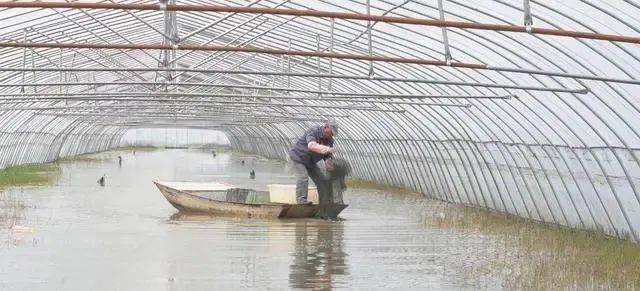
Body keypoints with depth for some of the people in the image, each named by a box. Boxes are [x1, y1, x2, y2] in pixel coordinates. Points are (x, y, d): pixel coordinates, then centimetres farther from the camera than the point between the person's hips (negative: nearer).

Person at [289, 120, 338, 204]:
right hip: (298, 157, -7)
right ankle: (301, 200, -27)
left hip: (310, 162, 7)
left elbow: (327, 156, -3)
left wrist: (328, 161, -29)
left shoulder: (329, 140, -6)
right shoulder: (313, 131, -29)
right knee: (303, 177, -26)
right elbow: (311, 146, -49)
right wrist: (327, 149, -61)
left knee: (322, 180, 4)